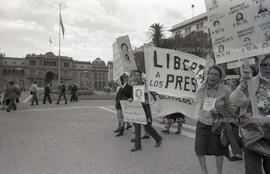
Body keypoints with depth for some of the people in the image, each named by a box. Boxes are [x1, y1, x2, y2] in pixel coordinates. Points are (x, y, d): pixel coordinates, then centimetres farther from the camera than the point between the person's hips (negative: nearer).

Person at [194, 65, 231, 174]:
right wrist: (198, 115, 4)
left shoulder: (225, 91, -9)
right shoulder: (201, 89, 1)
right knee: (199, 150, 4)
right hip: (202, 124, 3)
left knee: (218, 150, 11)